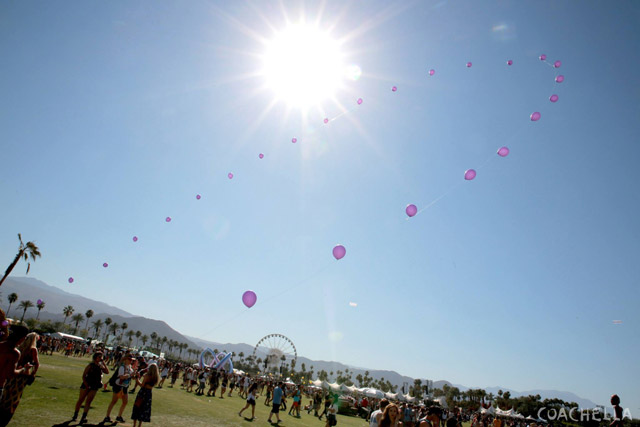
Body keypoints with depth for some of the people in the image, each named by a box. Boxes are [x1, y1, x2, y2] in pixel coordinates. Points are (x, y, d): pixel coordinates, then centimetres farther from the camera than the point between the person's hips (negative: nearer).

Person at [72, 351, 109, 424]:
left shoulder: (101, 366, 4)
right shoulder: (90, 365, -8)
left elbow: (107, 372, -9)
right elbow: (83, 376, -8)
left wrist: (104, 363, -11)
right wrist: (86, 385, -14)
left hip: (94, 387, 3)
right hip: (86, 385, -3)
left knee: (88, 402, -1)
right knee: (80, 400, 6)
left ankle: (83, 417, -4)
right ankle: (75, 415, 22)